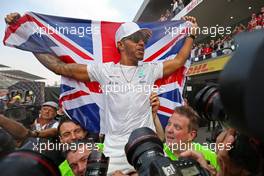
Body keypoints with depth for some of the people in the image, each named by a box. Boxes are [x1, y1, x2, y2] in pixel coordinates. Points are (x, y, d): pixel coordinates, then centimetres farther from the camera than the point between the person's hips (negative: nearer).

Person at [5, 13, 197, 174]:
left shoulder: (150, 69, 5)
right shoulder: (104, 70, -2)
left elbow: (178, 61, 11)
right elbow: (60, 67, 0)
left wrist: (192, 34, 18)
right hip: (114, 150, -1)